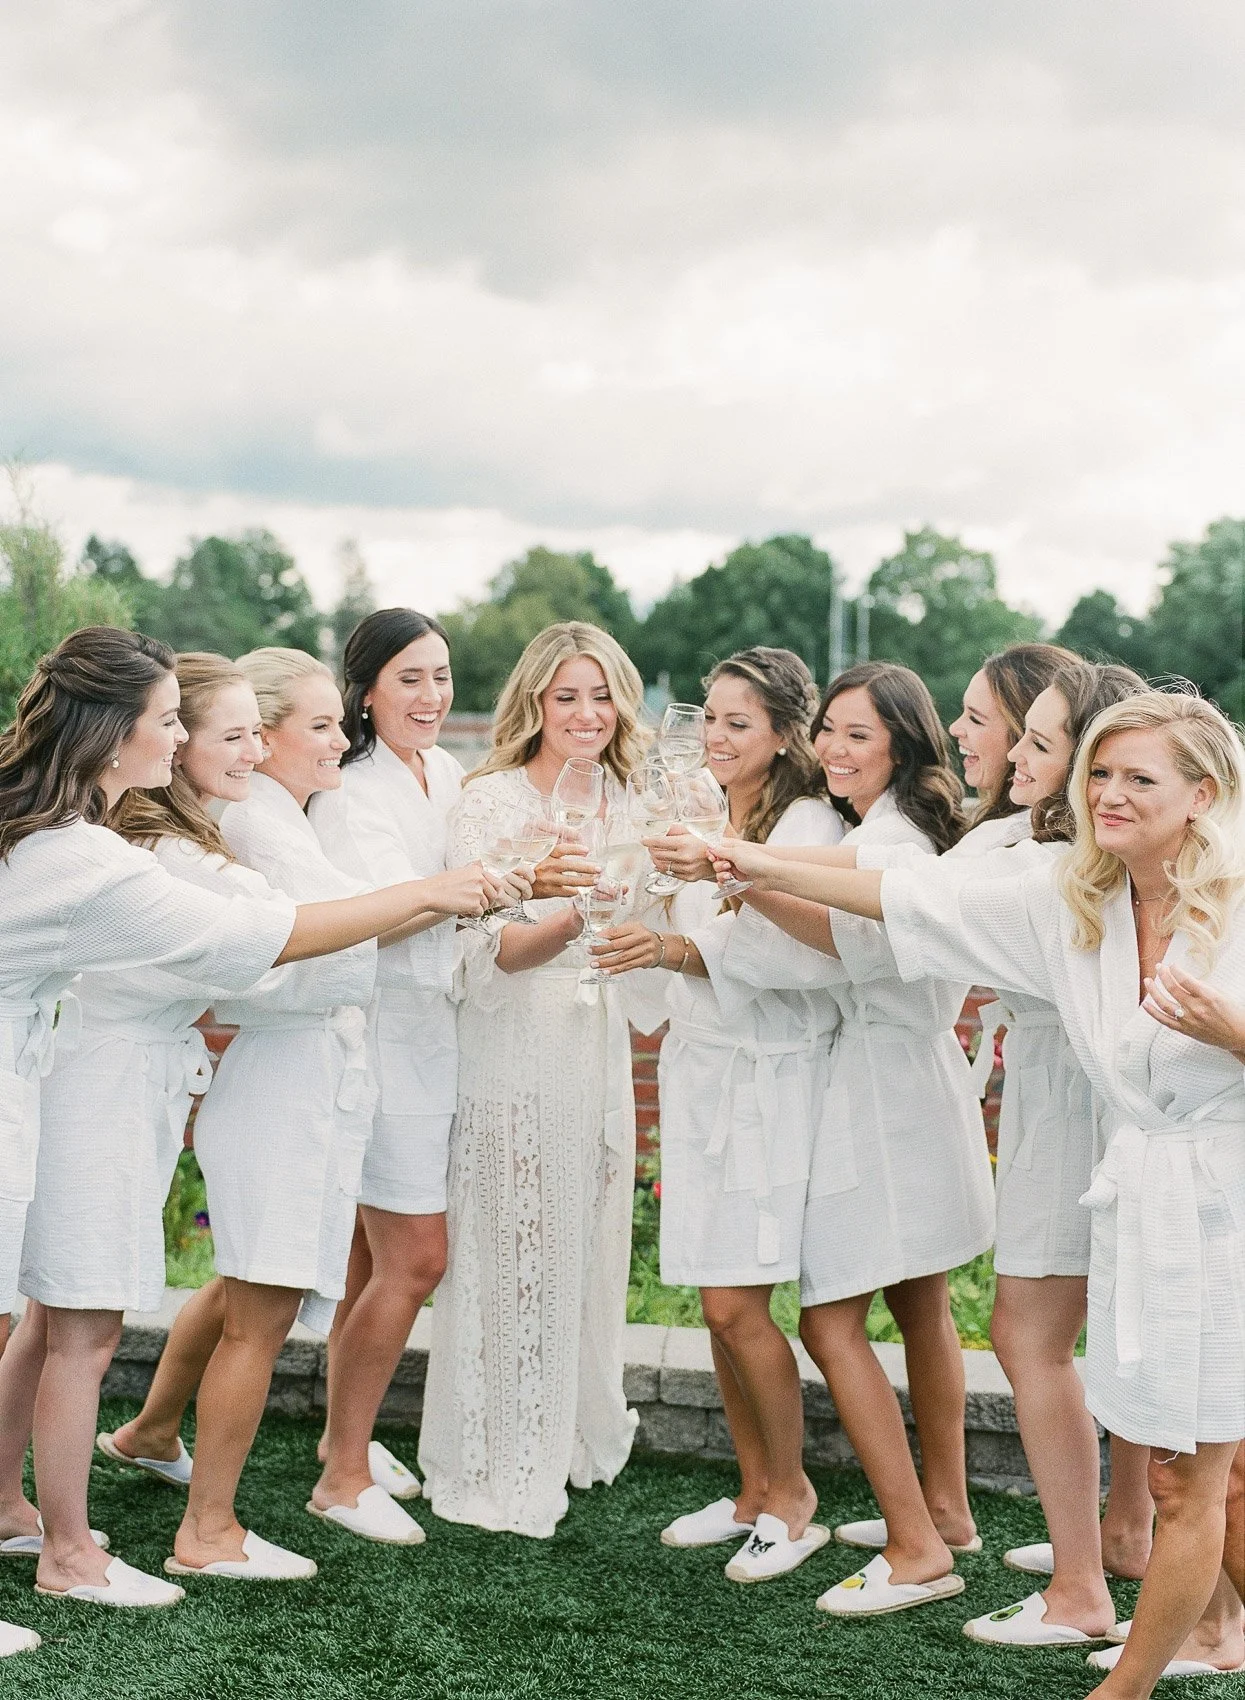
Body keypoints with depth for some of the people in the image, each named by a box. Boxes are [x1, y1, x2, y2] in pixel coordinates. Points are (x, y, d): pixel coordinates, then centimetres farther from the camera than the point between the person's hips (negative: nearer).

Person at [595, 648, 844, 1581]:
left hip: (770, 1077, -7)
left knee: (737, 1305, -8)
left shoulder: (808, 825, -11)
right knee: (721, 1307, 10)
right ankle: (754, 1492, 22)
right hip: (697, 1072, 7)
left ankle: (793, 1494, 10)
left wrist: (673, 948, -36)